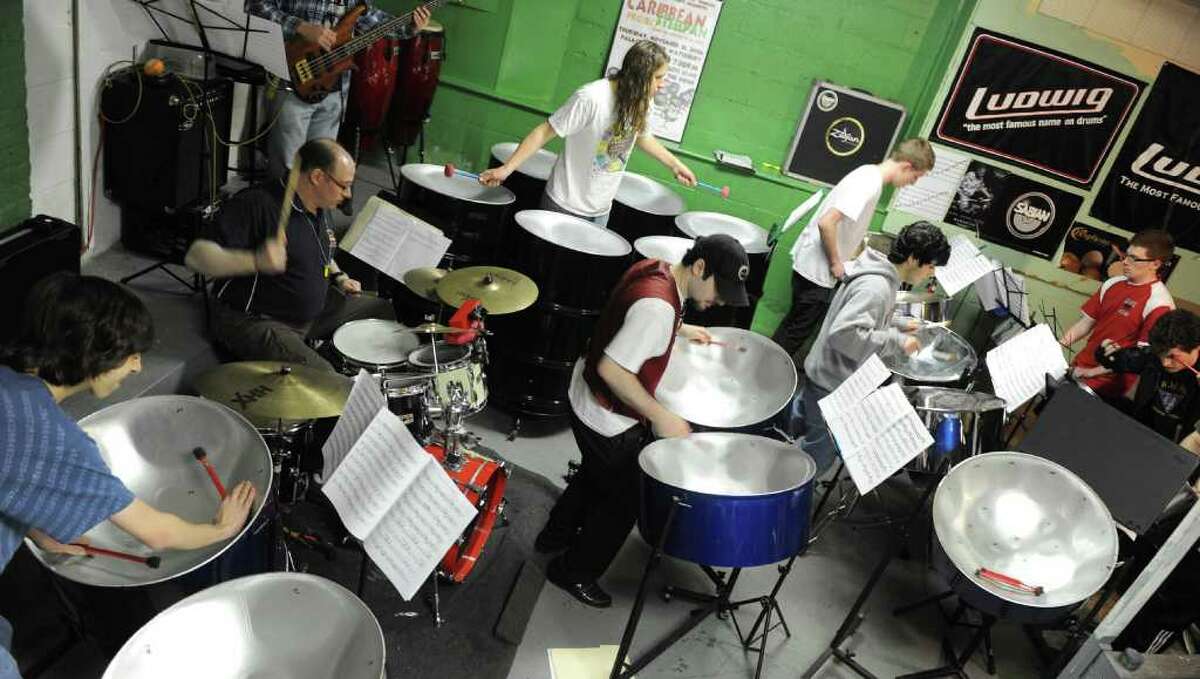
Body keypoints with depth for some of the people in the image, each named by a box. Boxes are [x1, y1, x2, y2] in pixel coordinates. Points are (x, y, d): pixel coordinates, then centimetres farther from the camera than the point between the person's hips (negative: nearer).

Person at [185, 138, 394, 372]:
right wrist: (255, 261, -44)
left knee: (383, 310, 13)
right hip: (255, 322, -9)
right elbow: (196, 256, -28)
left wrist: (338, 277, 6)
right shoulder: (256, 203, -22)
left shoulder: (321, 209, 6)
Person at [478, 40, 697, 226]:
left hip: (601, 211, 6)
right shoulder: (591, 98, -23)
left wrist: (675, 165, 23)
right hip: (566, 206, -6)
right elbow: (545, 132, -20)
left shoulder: (640, 104, -1)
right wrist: (507, 168, -24)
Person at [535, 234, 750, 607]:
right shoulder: (659, 307, -34)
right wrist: (660, 416, -27)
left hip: (586, 396, 10)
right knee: (624, 498, 12)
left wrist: (679, 329, 8)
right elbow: (612, 369, -35)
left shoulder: (653, 268, -5)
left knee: (596, 474, 31)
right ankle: (574, 572, 31)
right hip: (608, 420, -9)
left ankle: (556, 534, 53)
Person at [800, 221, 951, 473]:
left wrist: (897, 324, 12)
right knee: (817, 461, 5)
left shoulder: (879, 274, 4)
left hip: (827, 376, 10)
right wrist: (897, 340, -29)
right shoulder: (877, 288, -26)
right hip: (832, 388, -10)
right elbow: (843, 334, -37)